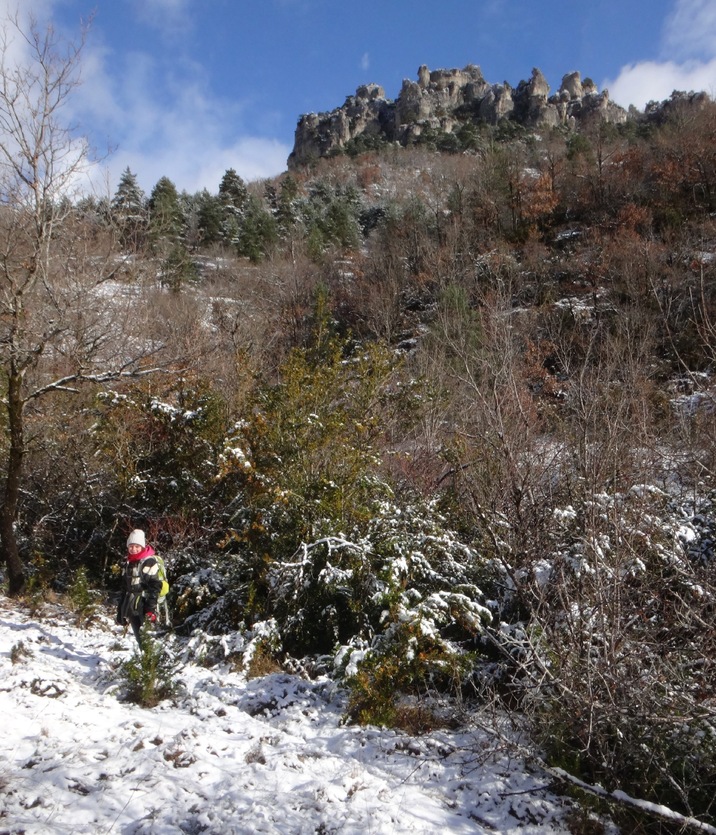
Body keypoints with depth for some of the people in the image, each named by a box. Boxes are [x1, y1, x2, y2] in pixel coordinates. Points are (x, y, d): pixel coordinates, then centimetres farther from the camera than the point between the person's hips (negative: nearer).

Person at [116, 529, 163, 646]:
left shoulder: (150, 562, -6)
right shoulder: (129, 563, 16)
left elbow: (155, 587, -11)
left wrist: (151, 609, -19)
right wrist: (121, 610, 18)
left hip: (144, 607, -7)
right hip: (131, 608, 7)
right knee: (139, 638, 10)